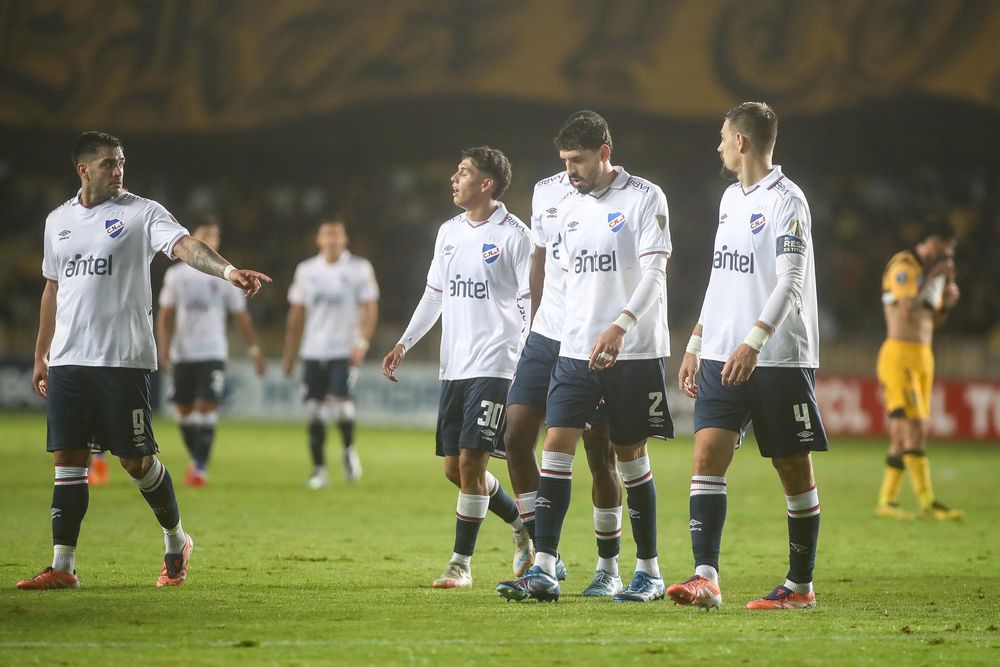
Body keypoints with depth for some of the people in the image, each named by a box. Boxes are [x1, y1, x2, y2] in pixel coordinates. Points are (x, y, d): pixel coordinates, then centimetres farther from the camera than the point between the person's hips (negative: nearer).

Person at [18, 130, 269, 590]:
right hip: (68, 360, 4)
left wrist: (227, 270, -38)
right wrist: (40, 356, 20)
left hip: (124, 359, -4)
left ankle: (176, 542, 20)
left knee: (136, 459, -2)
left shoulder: (141, 213, -2)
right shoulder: (58, 221, 13)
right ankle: (62, 566, 3)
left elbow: (183, 245, -19)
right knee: (67, 458, 1)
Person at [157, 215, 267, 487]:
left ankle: (201, 467, -14)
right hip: (182, 354, 2)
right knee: (184, 411, 6)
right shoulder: (176, 274, 6)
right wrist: (163, 347, -3)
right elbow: (165, 315, 9)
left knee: (207, 407, -15)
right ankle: (195, 460, 26)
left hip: (213, 353, -2)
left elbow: (241, 316, 8)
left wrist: (255, 352, 6)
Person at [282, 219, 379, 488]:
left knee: (341, 404, -17)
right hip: (313, 352, 3)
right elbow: (296, 315, 13)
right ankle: (319, 470, 10)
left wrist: (363, 342, -14)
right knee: (315, 414, 2)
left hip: (345, 352, -3)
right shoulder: (306, 270, 9)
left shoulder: (360, 269, 0)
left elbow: (370, 308, -1)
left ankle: (349, 449, 11)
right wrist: (289, 354, 11)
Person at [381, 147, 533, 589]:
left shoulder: (513, 235, -6)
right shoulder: (449, 233, 14)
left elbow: (531, 301, -8)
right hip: (453, 366, 7)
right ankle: (522, 523, 28)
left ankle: (461, 564, -5)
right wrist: (404, 343, 16)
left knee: (470, 461, -11)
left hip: (493, 365, -7)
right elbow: (434, 294, 22)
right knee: (454, 467, 7)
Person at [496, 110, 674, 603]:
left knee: (630, 456, 2)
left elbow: (654, 272, -16)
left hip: (634, 352, -5)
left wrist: (620, 327, -29)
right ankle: (543, 571, -10)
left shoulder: (645, 198, -7)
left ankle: (649, 572, 14)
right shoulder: (568, 207, 12)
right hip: (576, 350, 5)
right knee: (556, 445, -7)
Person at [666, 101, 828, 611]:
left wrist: (753, 343, -29)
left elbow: (790, 281, -19)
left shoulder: (786, 200, -10)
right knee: (706, 456, -7)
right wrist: (695, 345, 21)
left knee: (795, 471, 2)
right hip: (722, 356, 7)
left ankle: (801, 585, 12)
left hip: (779, 358, -7)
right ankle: (705, 579, -14)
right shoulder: (730, 197, 16)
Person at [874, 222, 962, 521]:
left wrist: (947, 303, 5)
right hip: (899, 356, -9)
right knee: (914, 429, -14)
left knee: (903, 436, 8)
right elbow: (906, 310, -23)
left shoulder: (932, 271, 17)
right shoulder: (903, 267, -11)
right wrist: (931, 279, -17)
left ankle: (886, 501, 12)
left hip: (923, 356, 9)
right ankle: (927, 503, -17)